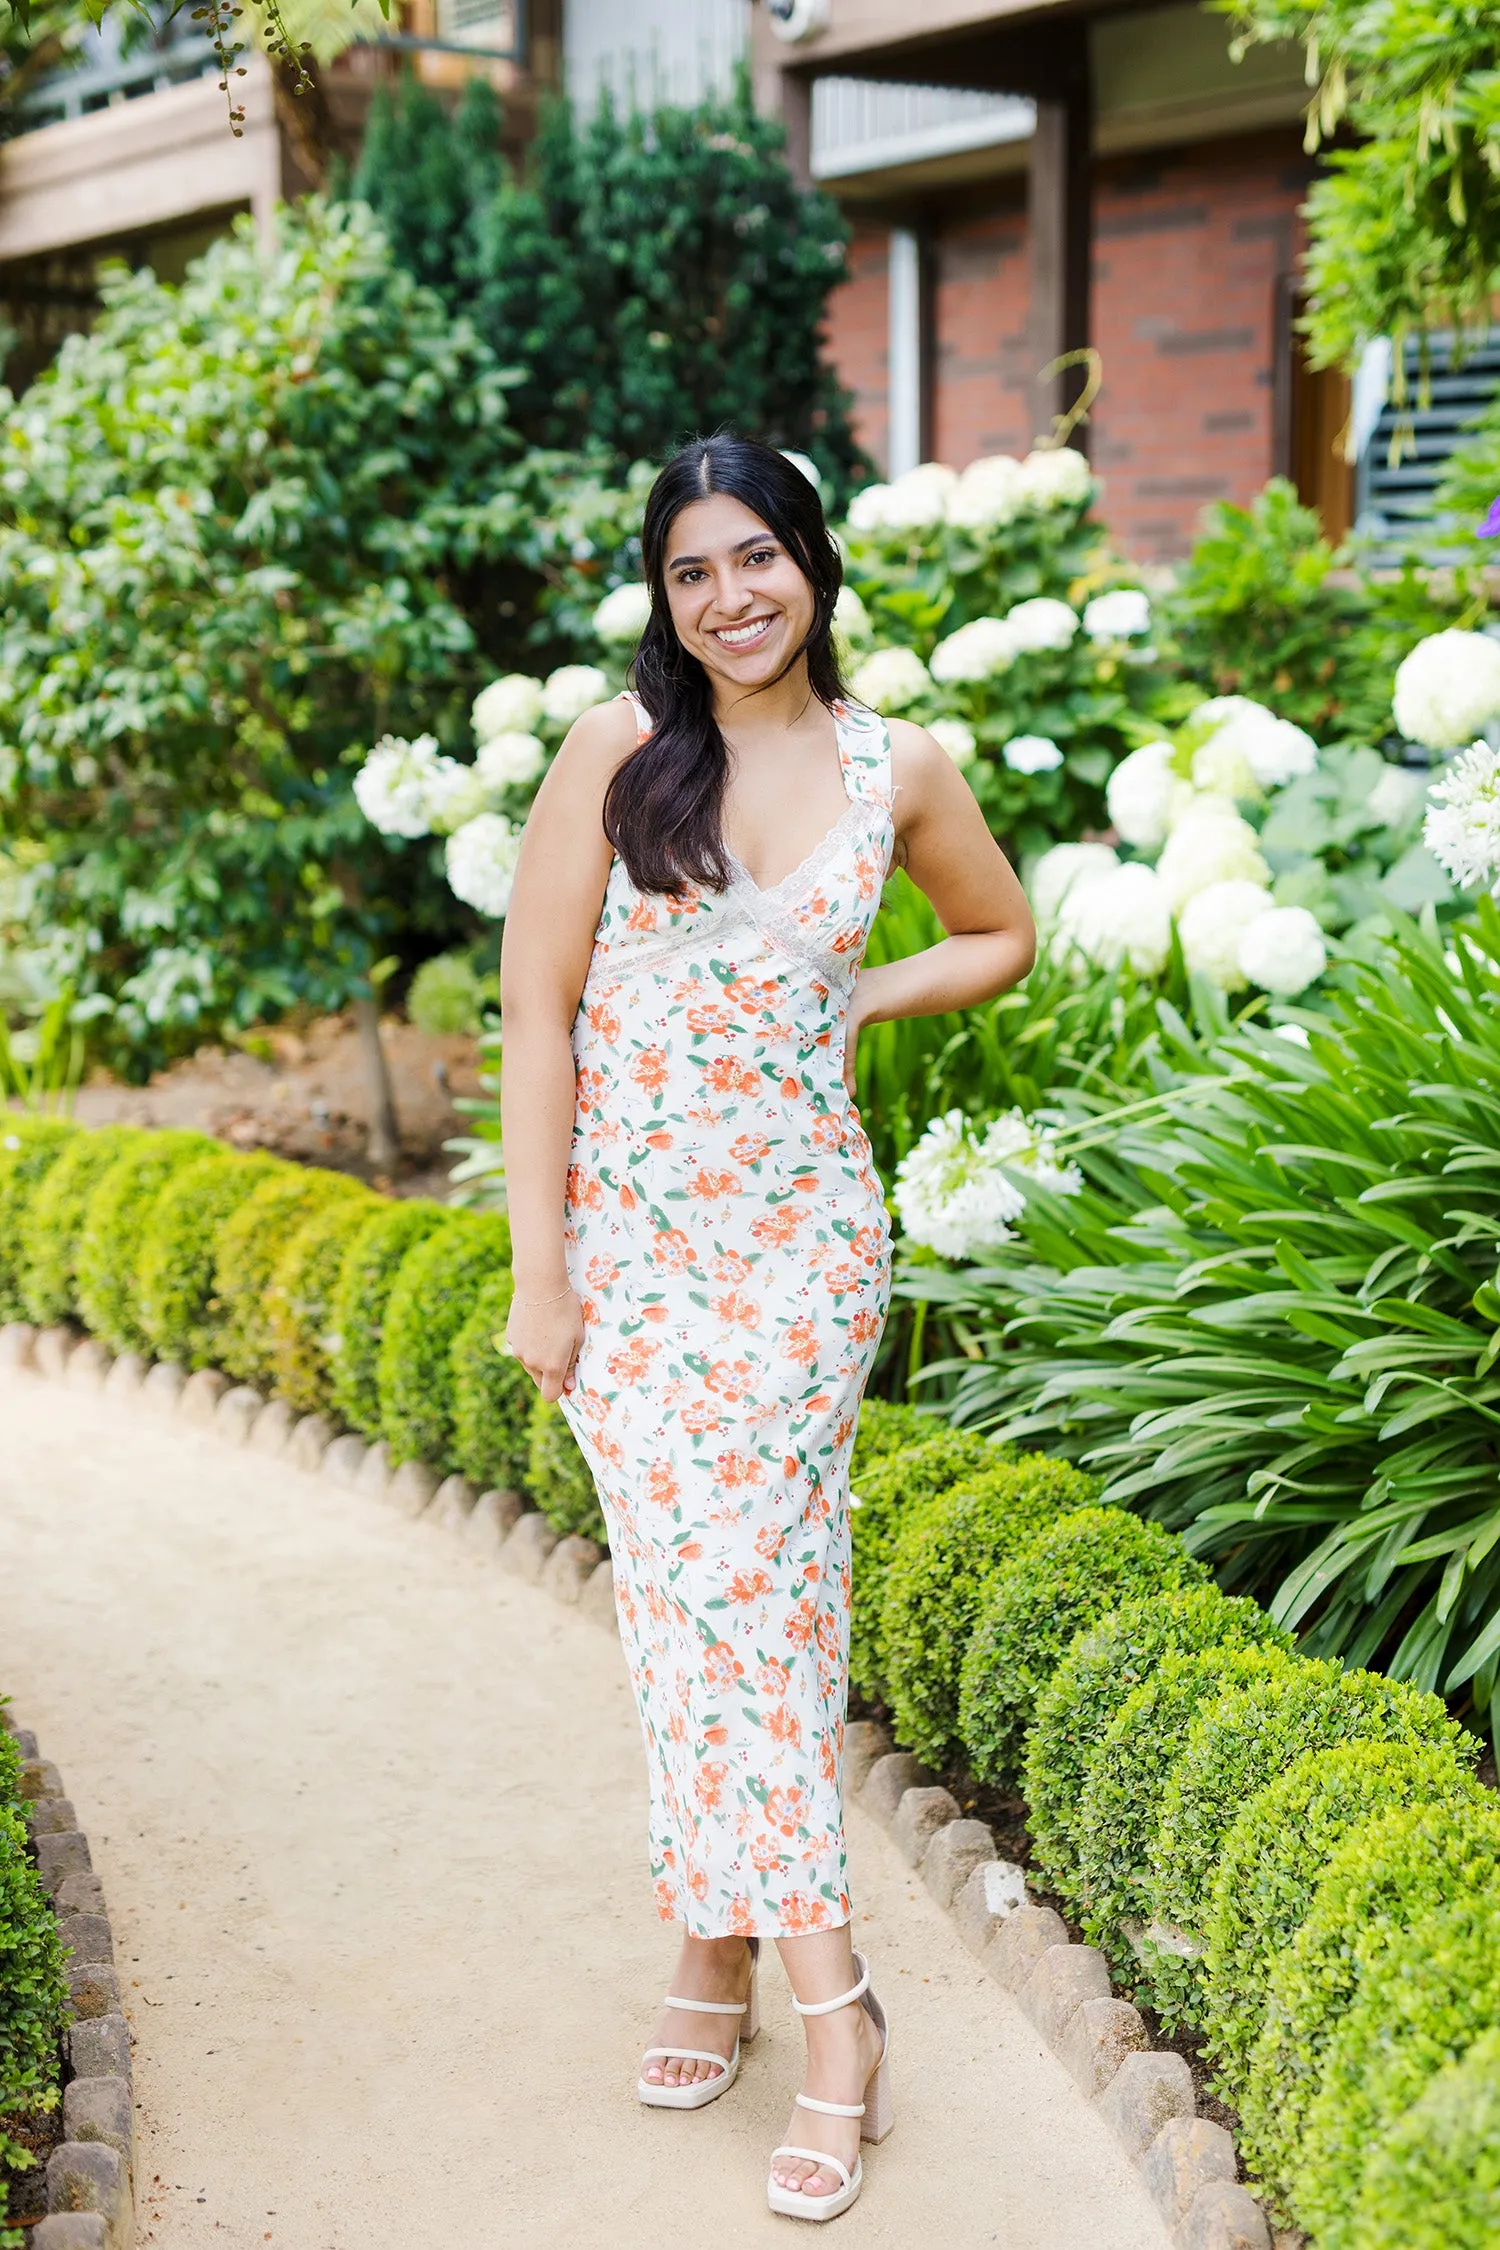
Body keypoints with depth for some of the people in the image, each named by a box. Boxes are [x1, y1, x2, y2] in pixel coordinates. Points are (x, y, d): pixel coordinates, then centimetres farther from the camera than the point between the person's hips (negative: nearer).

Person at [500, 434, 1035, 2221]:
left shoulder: (896, 770, 2)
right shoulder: (619, 747, -4)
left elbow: (1002, 934, 20)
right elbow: (535, 1011, -5)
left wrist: (861, 999, 2)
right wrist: (539, 1274, -8)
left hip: (802, 1238, 1)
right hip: (629, 1237, 0)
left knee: (746, 1592, -4)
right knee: (696, 1590, 1)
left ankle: (722, 1946, 11)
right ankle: (828, 2001, 10)